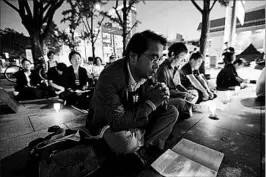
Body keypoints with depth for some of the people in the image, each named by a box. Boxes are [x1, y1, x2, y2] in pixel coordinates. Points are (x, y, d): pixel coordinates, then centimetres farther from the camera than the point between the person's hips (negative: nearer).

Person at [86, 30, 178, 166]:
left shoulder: (146, 74, -9)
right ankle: (140, 145, -1)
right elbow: (117, 121, -31)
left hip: (135, 118, 6)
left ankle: (141, 145, -8)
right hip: (108, 124, -5)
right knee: (126, 142, -38)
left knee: (172, 112, -3)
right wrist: (151, 102, -29)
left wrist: (159, 98, -24)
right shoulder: (110, 77, -31)